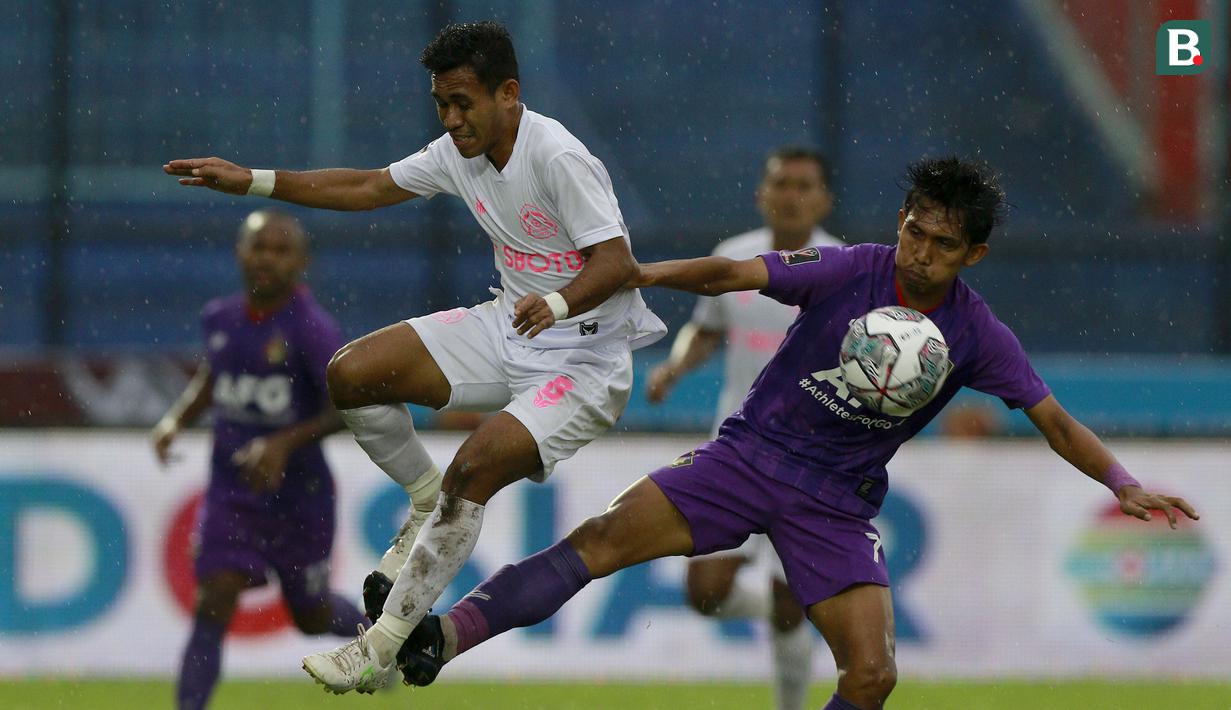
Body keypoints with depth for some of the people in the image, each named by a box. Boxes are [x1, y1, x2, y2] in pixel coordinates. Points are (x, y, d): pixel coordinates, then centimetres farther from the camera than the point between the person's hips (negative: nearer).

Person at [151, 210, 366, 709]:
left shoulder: (311, 329, -17)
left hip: (298, 493, -3)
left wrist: (285, 443, -28)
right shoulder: (219, 319, 0)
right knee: (214, 602, -15)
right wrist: (175, 419, 3)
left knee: (312, 616, 16)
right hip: (231, 489, 3)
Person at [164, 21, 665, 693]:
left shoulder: (558, 158, -23)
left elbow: (617, 263, -27)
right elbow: (370, 187, 13)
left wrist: (557, 303, -47)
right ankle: (430, 508, 16)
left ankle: (381, 647, -22)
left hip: (586, 355, -8)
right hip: (508, 328, 8)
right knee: (349, 375, -5)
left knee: (474, 468, -29)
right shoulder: (461, 151, 1)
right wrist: (251, 181, 10)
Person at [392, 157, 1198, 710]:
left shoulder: (978, 336, -5)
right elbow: (733, 274, -17)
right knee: (608, 535, -21)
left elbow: (1055, 421, -2)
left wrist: (1123, 482, -17)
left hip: (837, 504, 1)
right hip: (751, 453, -1)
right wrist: (642, 274, -33)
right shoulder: (850, 271, -10)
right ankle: (436, 641, -27)